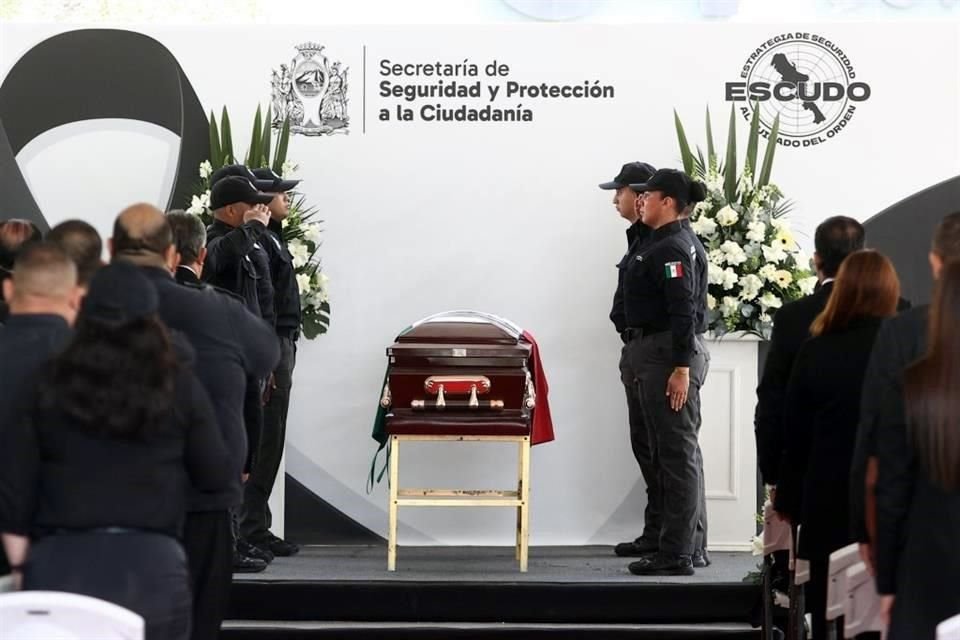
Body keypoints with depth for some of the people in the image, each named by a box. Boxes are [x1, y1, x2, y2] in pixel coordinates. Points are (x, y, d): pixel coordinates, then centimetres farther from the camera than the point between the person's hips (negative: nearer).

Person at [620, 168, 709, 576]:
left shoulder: (672, 248, -15)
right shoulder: (657, 244, 16)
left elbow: (683, 312, -22)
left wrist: (681, 368, -26)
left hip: (669, 357, -11)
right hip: (654, 355, 11)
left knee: (678, 455, -7)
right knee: (667, 454, 13)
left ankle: (678, 555, -5)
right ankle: (672, 548, 20)